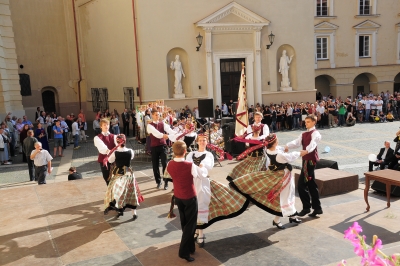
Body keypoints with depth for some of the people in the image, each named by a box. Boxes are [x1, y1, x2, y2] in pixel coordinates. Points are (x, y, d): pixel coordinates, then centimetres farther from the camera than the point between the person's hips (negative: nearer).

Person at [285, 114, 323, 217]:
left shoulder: (315, 133, -9)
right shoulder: (304, 134, 16)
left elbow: (313, 143, -30)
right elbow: (297, 142, 0)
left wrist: (306, 151, -50)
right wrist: (288, 146, -20)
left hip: (311, 160, -8)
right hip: (306, 160, 8)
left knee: (301, 185, -7)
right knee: (311, 185, 13)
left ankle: (306, 207, 7)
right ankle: (317, 208, 22)